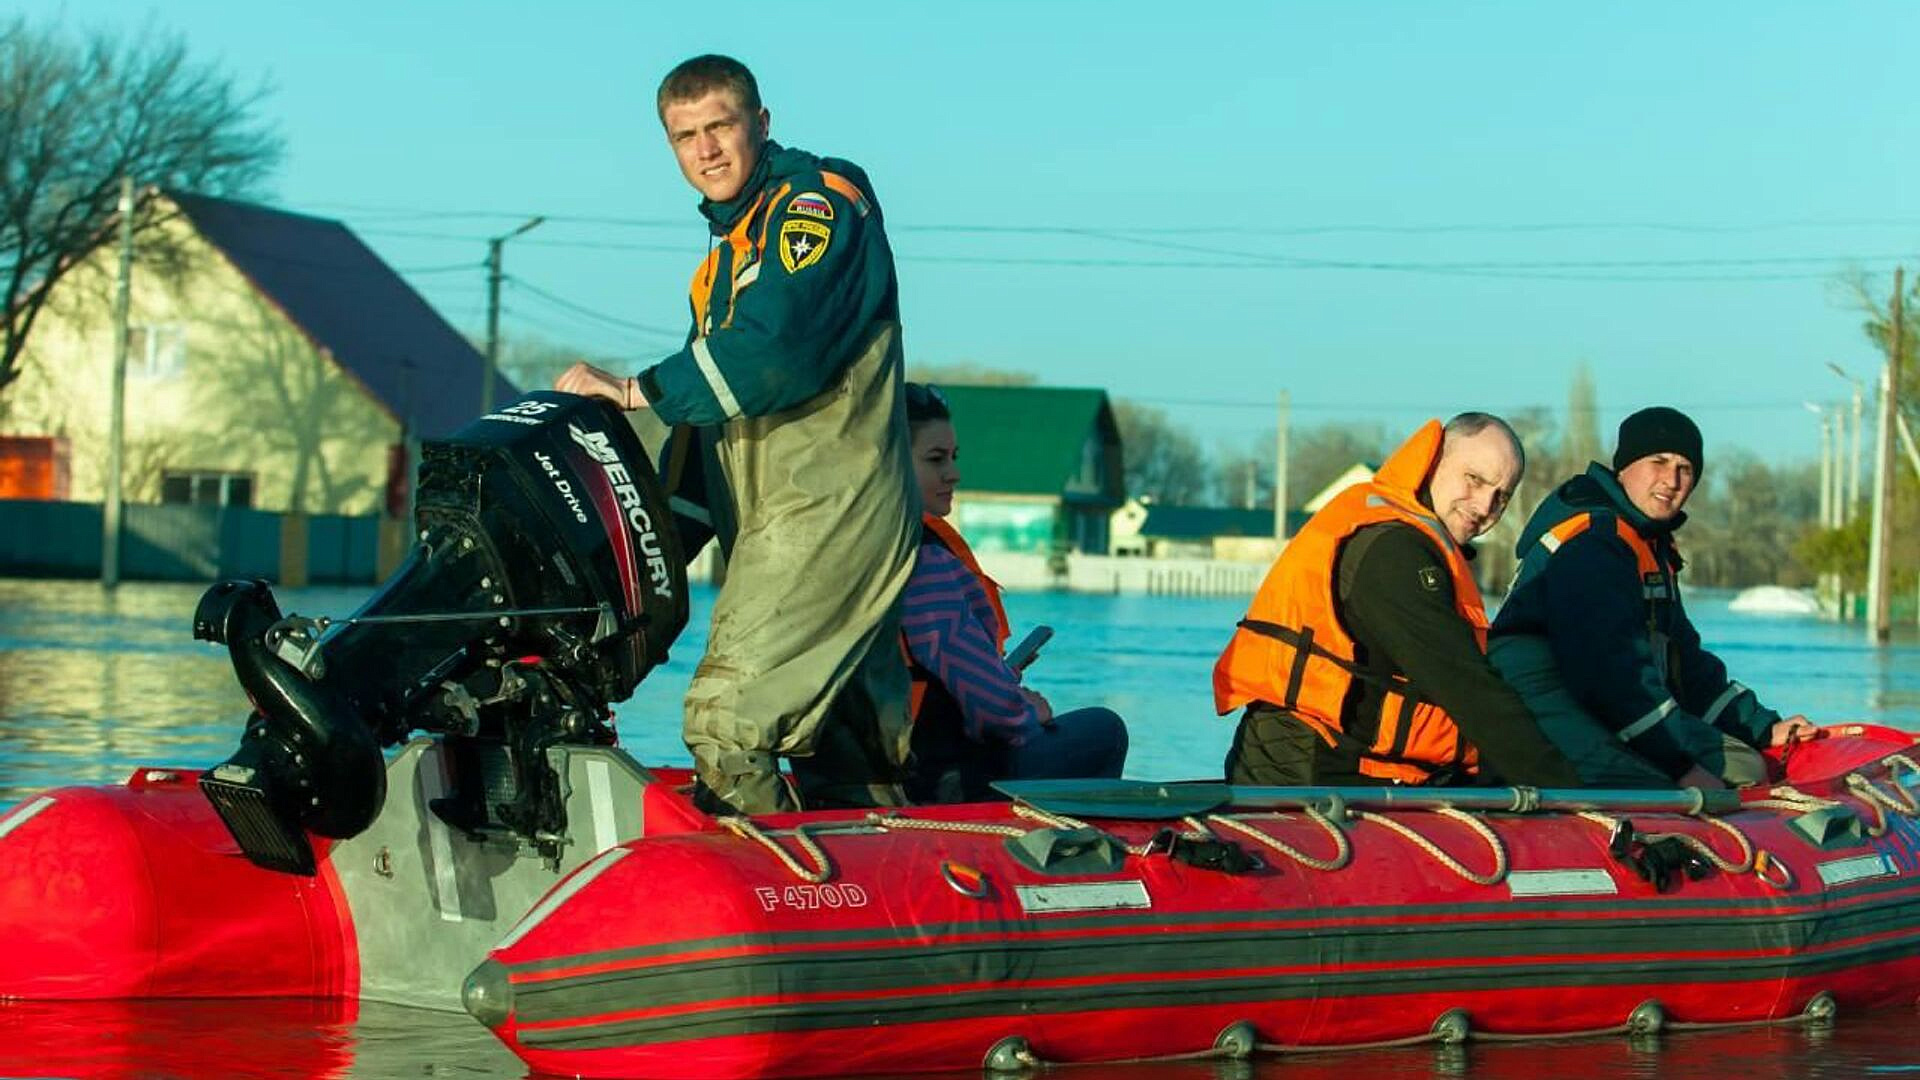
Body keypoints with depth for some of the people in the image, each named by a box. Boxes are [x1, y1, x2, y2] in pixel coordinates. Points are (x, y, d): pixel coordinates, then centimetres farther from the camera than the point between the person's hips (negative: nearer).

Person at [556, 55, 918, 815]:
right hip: (767, 532, 10)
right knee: (842, 759, 8)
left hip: (825, 515, -10)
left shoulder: (819, 200, -5)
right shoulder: (726, 254, 24)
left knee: (724, 720, -19)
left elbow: (778, 350, -22)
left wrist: (638, 391, -16)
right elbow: (708, 427, 26)